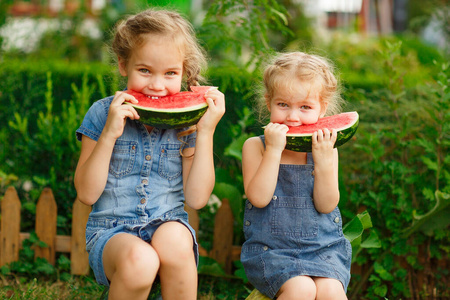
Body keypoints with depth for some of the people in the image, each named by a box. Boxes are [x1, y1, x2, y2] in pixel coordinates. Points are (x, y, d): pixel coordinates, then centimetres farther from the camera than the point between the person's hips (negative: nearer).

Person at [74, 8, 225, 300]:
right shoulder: (103, 113, -1)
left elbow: (197, 198, -4)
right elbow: (87, 194, -6)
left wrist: (206, 133, -10)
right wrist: (110, 133, -16)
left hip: (168, 223, 1)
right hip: (112, 230, -1)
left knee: (173, 239, -35)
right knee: (139, 259, -35)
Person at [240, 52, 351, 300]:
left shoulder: (325, 147, 3)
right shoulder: (255, 146, -1)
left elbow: (326, 205, -6)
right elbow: (259, 198, -15)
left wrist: (323, 159, -19)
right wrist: (274, 150, -20)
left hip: (323, 246, 2)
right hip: (270, 248, -1)